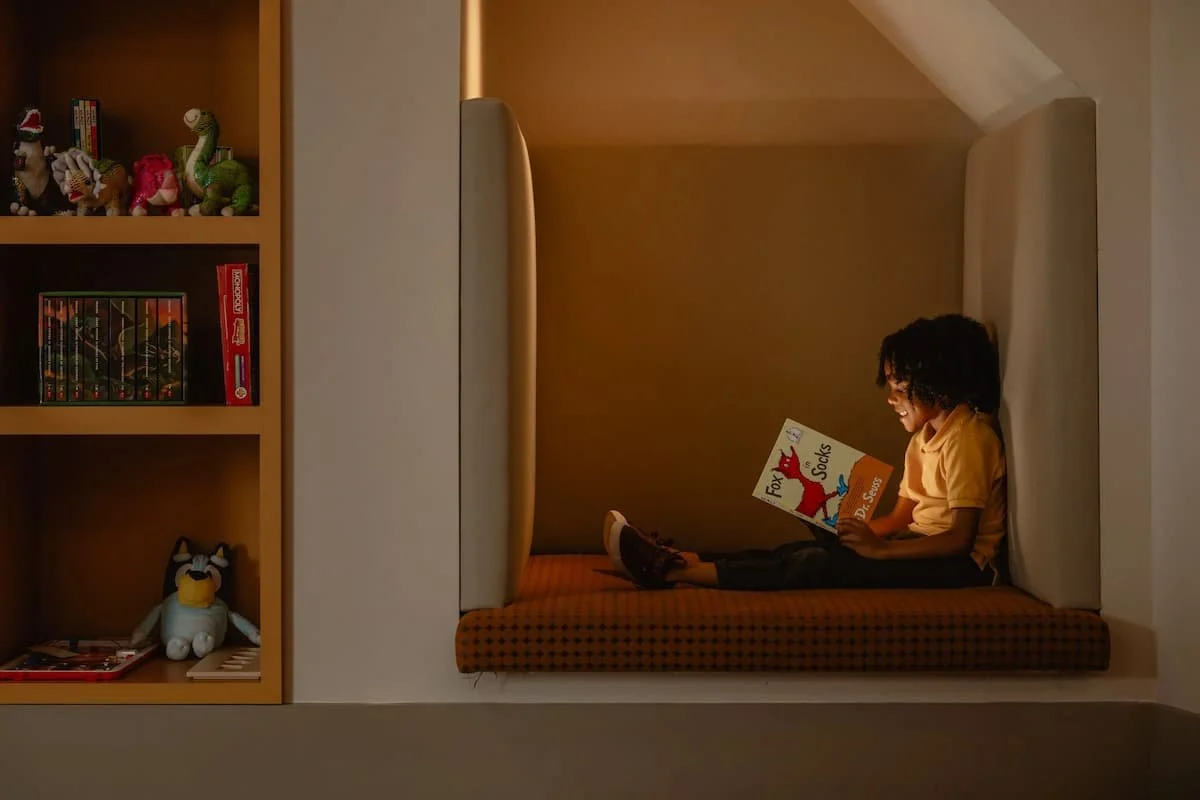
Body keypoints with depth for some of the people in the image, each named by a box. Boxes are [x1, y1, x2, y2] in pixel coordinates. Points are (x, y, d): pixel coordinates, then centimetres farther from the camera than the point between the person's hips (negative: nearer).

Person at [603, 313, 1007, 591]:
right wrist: (858, 529, -4)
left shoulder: (968, 438, -15)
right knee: (803, 549, -9)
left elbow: (960, 538, -21)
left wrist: (876, 549, -22)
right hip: (923, 547, 9)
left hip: (959, 564, -9)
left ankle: (674, 572, -28)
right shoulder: (926, 436, 14)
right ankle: (682, 559, -15)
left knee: (815, 566, -24)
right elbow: (900, 517, 12)